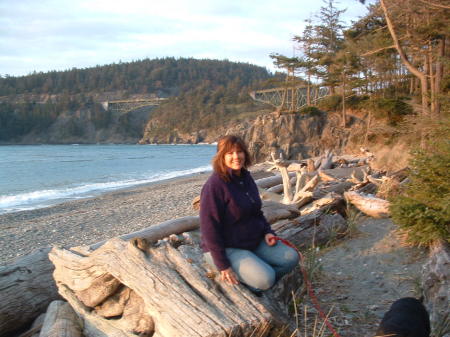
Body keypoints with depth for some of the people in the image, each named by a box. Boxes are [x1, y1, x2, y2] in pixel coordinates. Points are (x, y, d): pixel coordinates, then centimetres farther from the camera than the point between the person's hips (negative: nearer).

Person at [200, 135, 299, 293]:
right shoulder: (215, 185, -22)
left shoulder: (246, 178, 5)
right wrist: (223, 266, -22)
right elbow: (209, 227, -23)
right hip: (227, 248, -9)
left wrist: (267, 232, 1)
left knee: (291, 257, -1)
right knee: (265, 279, -25)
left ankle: (252, 282, 6)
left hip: (254, 241, 9)